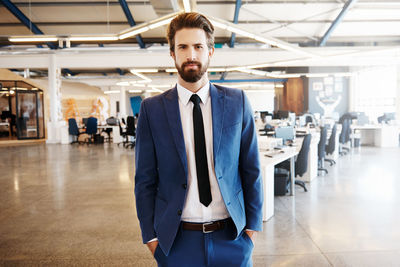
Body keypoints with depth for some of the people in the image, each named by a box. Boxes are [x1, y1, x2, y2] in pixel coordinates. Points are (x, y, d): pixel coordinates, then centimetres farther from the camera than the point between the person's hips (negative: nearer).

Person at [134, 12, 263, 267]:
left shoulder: (237, 102, -2)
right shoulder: (151, 109, -4)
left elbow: (251, 169, 1)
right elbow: (145, 178, -1)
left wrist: (252, 226, 1)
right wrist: (151, 236, -2)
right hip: (176, 241, 0)